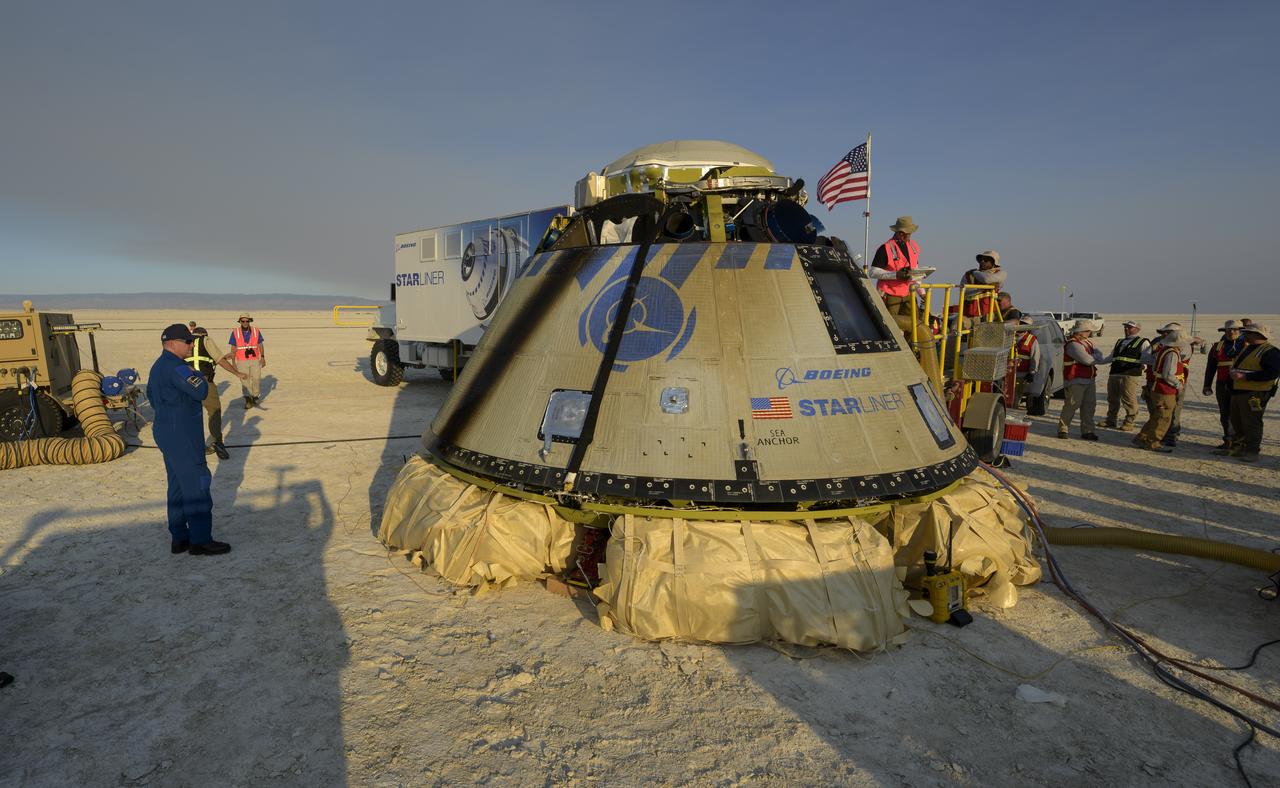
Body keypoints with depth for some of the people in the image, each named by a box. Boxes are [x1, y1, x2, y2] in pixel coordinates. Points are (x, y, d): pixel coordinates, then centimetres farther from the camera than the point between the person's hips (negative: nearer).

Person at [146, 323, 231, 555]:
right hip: (181, 438, -11)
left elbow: (151, 394, 26)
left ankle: (179, 538, 22)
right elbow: (200, 391, -27)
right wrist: (200, 376, -9)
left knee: (179, 486, 15)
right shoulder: (175, 367, -20)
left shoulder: (158, 366, 14)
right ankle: (200, 540, 1)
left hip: (168, 433, 11)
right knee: (196, 486, -4)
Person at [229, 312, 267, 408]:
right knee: (244, 380, -3)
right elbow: (233, 348, 2)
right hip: (242, 362, -1)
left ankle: (255, 396, 25)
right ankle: (248, 400, -1)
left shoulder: (256, 331, 2)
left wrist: (263, 357, 0)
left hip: (255, 360, 1)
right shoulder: (235, 332, -1)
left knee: (256, 379, 5)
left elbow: (260, 345, 6)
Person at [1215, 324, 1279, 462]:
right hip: (1238, 392, 9)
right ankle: (1236, 447, 25)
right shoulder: (1247, 348, 17)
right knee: (1236, 422, 15)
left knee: (1251, 423, -4)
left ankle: (1252, 452, 3)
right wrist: (1234, 373, 8)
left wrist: (1245, 376, -24)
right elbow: (1236, 365, 30)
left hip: (1255, 394, -9)